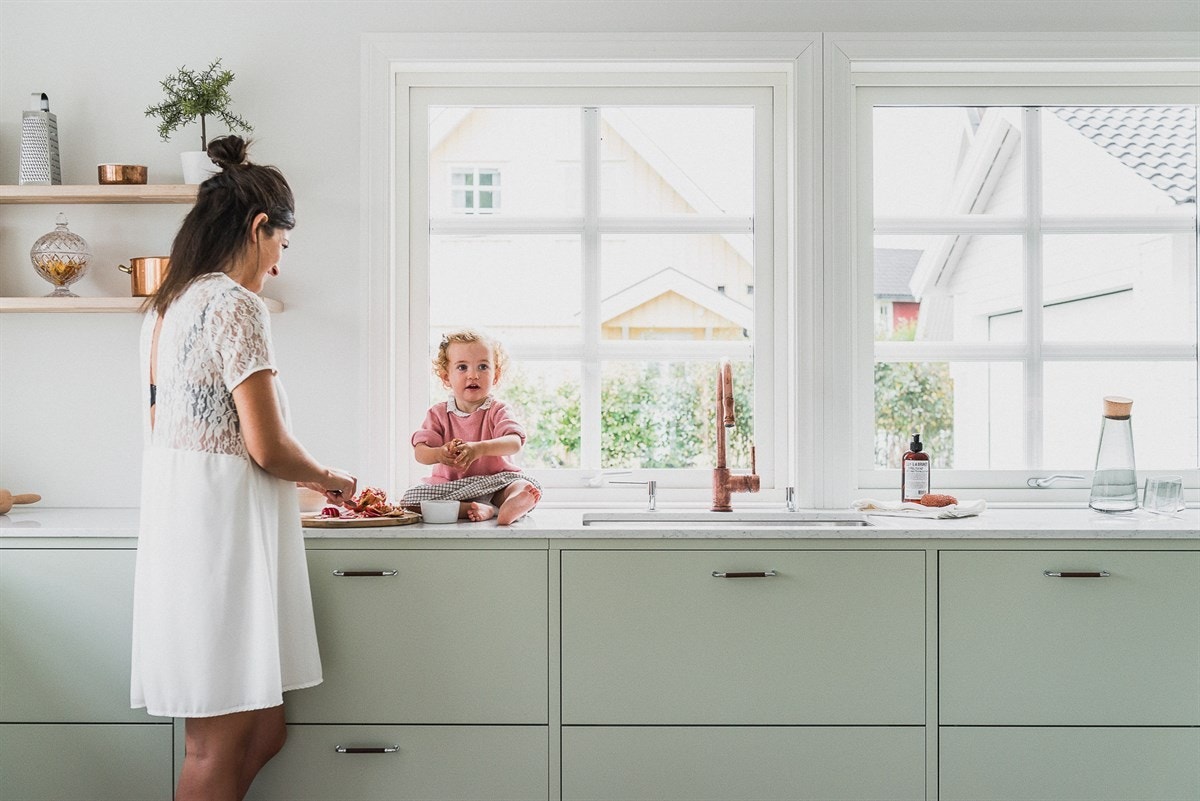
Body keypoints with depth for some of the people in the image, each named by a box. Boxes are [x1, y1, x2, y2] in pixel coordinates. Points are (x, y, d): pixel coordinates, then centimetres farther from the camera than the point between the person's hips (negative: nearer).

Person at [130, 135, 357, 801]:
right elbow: (268, 447, -15)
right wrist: (328, 478, 4)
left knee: (262, 733, 14)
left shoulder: (166, 307, 17)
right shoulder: (235, 305, -12)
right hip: (222, 528, -10)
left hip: (177, 517, 10)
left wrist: (300, 478, 23)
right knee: (221, 746, 0)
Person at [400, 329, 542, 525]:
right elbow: (420, 452, -7)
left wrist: (480, 448, -39)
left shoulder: (498, 411, -1)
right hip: (449, 485, 2)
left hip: (495, 483, -2)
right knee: (410, 498, -23)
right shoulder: (438, 414, 5)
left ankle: (510, 505, -63)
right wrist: (439, 454, -33)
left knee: (529, 485, -28)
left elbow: (515, 443, -20)